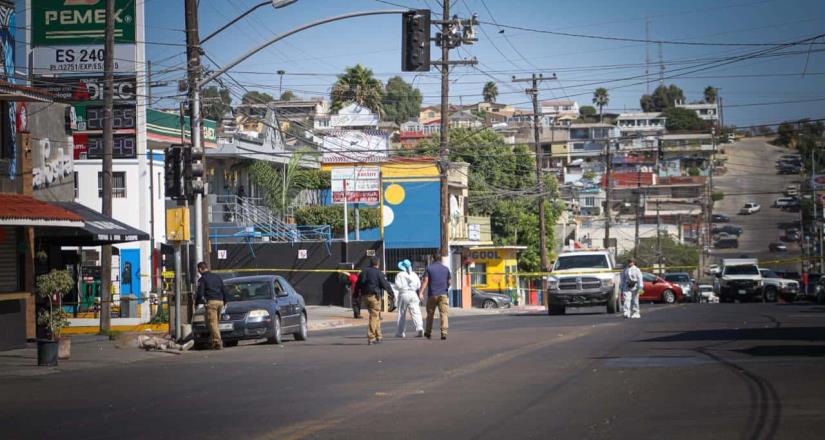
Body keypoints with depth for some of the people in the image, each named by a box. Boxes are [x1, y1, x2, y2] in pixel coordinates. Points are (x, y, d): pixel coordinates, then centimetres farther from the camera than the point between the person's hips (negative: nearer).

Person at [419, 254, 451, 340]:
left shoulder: (429, 268, 0)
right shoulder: (446, 269, 8)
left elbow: (425, 281, -11)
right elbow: (448, 282, 15)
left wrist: (421, 292, -17)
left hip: (432, 295, -1)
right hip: (443, 294, 1)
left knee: (430, 314, 13)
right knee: (443, 313, -6)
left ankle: (428, 332, 23)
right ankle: (444, 332, -20)